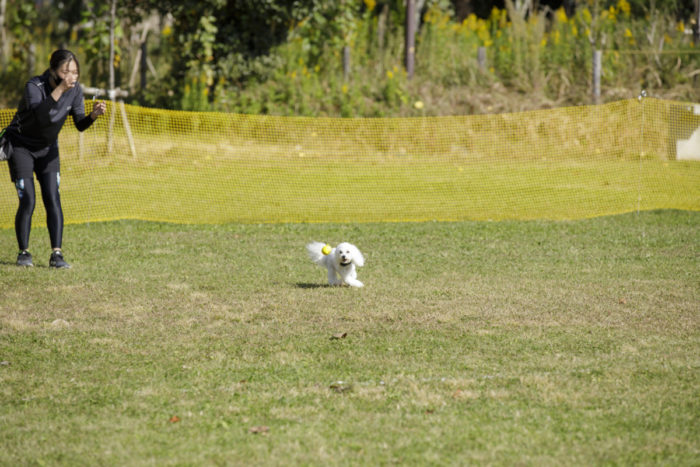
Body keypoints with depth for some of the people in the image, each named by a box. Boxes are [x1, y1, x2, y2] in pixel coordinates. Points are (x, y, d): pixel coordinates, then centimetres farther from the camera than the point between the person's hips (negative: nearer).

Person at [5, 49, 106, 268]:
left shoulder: (75, 90, -12)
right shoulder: (34, 86, -28)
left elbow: (80, 125, -12)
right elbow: (41, 115, -45)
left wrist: (94, 114, -32)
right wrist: (60, 89, -53)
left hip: (47, 148, 4)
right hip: (20, 145, -4)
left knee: (52, 199, -9)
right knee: (28, 201, -10)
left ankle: (56, 254, -9)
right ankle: (23, 253, 7)